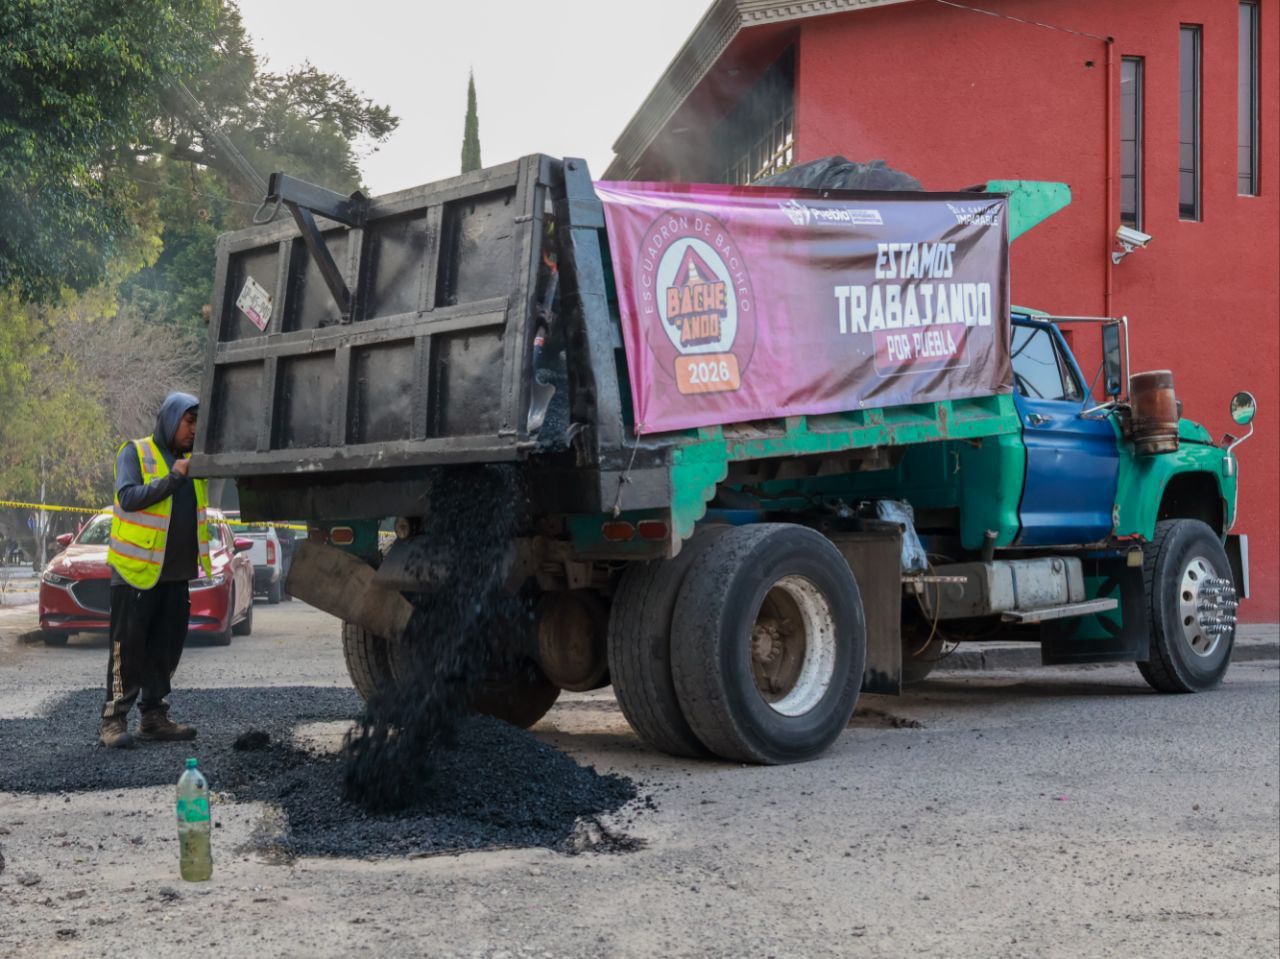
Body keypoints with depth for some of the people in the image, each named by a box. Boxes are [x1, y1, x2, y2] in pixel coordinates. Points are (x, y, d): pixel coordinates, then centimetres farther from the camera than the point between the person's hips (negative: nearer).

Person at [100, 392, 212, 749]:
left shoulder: (192, 459, 13)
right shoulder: (135, 453, -5)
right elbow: (128, 497, -18)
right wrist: (172, 478, -23)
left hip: (176, 573, 6)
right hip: (137, 570, -6)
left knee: (166, 648, 8)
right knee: (128, 646, -4)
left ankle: (154, 716, 16)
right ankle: (114, 719, 1)